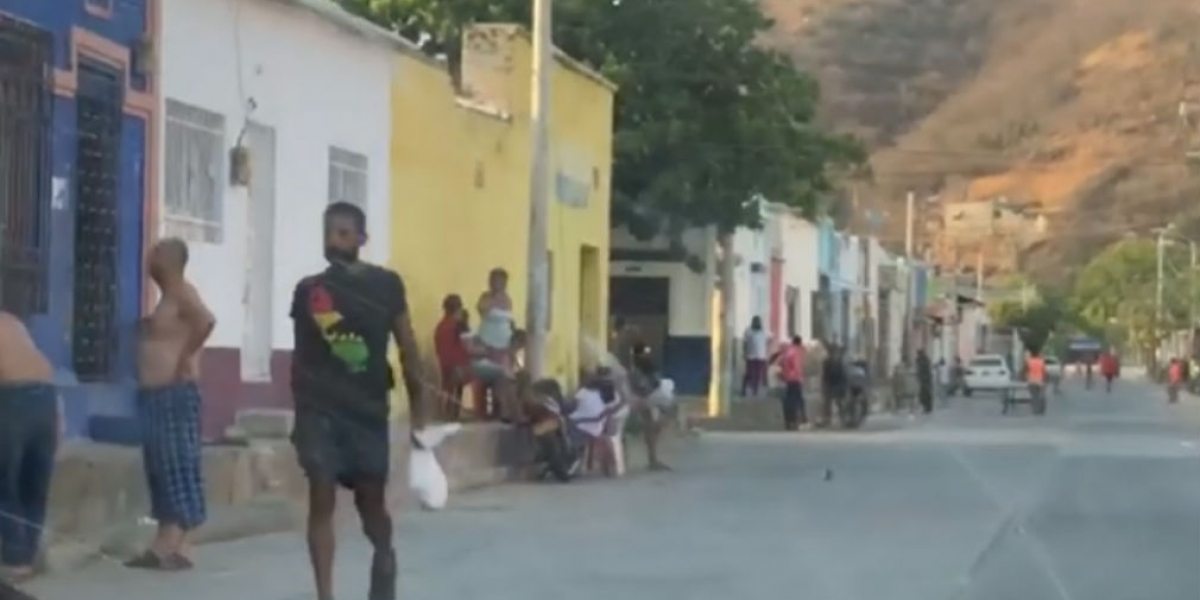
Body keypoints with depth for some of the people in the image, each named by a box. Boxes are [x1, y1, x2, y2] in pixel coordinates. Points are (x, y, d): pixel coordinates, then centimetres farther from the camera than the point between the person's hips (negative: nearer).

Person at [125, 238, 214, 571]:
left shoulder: (182, 294, -11)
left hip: (175, 394, -10)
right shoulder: (169, 296, 19)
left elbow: (207, 320, -29)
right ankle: (166, 546, 11)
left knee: (178, 466, -9)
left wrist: (186, 356, -21)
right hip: (157, 395, 10)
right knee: (162, 468, 9)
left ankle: (175, 547, -10)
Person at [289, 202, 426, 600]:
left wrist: (417, 411, -2)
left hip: (367, 409, 0)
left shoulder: (385, 285, -1)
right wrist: (298, 410, 8)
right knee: (321, 498, -6)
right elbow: (300, 355, 9)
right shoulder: (308, 290, 2)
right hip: (319, 408, 0)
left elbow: (406, 348, 1)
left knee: (370, 499, 10)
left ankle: (384, 558, 41)